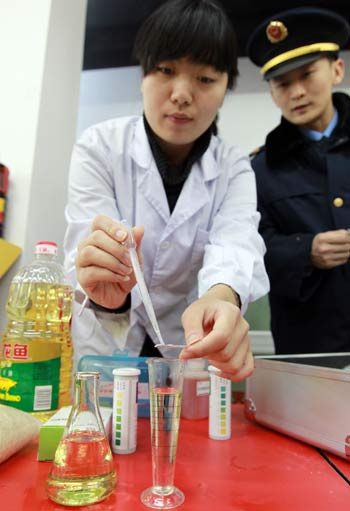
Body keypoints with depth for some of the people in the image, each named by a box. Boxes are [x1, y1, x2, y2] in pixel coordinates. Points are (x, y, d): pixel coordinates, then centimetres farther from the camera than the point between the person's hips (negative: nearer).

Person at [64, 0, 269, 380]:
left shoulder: (234, 168, -1)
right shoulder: (98, 147, -6)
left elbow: (236, 244, -19)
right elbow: (88, 242, -19)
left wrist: (222, 297, -41)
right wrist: (107, 292, -41)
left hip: (190, 352, 1)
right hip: (106, 350, 0)